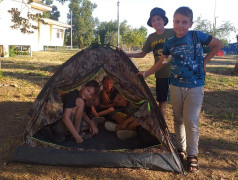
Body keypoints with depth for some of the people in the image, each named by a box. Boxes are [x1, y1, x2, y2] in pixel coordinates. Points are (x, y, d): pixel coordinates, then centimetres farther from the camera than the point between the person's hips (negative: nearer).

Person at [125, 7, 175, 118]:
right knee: (162, 101, 11)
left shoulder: (172, 33, -5)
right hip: (161, 74, 3)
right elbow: (142, 54, 14)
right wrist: (126, 54, 5)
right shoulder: (151, 38, 7)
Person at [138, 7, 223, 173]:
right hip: (176, 85, 4)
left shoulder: (197, 36, -7)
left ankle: (192, 154, 11)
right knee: (178, 119, 12)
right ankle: (181, 149, 29)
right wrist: (146, 73, 13)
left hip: (195, 86, -3)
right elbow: (162, 62, 13)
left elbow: (218, 44, 3)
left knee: (191, 120, -6)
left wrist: (204, 61, 0)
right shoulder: (170, 43, 2)